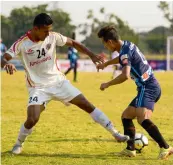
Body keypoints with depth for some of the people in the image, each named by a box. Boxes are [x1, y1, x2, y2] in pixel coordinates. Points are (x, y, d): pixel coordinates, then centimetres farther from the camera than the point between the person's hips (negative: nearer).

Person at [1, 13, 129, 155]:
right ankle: (19, 143, 10)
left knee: (87, 105, -2)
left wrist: (91, 55, -7)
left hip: (58, 81, 3)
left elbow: (73, 43, 4)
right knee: (32, 119, -21)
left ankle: (115, 133, 7)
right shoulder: (22, 44, -18)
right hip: (38, 87, -3)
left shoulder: (53, 37, -9)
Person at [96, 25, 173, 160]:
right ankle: (130, 149, 17)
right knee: (126, 116, 18)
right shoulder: (127, 45, 13)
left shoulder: (125, 52, -16)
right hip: (151, 87, 10)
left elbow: (125, 75, -31)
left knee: (143, 119, -29)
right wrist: (106, 64, 54)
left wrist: (107, 84, -18)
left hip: (147, 88, -10)